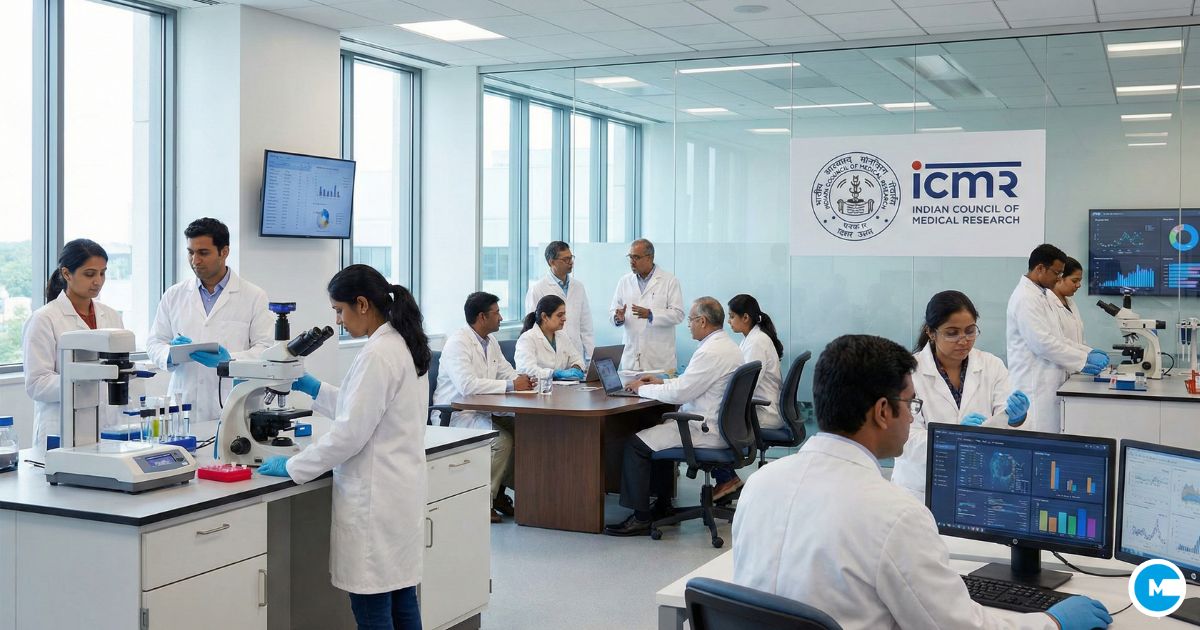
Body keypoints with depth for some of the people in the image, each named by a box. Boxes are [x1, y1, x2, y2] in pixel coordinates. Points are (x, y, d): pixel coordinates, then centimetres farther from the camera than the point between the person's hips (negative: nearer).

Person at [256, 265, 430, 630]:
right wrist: (314, 389, 21)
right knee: (401, 596, 15)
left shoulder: (378, 354, -19)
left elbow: (350, 432, -19)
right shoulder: (404, 345, 11)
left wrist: (292, 467, -9)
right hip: (401, 489, 10)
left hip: (376, 496, -10)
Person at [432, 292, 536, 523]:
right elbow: (467, 385, -30)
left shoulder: (490, 341, 12)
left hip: (479, 412, 9)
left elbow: (507, 372, 15)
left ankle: (499, 491, 3)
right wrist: (511, 385, -28)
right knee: (501, 439, -26)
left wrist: (524, 380, -10)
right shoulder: (458, 342, -17)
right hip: (455, 415, -9)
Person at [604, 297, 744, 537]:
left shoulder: (711, 352, -21)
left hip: (706, 430, -11)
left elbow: (679, 393, -21)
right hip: (719, 425, 11)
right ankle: (662, 505, 30)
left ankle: (640, 518, -5)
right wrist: (661, 382, 16)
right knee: (659, 429, 28)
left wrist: (643, 389, -6)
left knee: (636, 444, -9)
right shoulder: (727, 346, 12)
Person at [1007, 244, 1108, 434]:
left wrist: (1088, 352, 10)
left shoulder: (1039, 295, 17)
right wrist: (1084, 360, -13)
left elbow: (1055, 337, 22)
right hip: (1033, 387, -10)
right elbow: (1042, 343, -20)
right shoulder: (1026, 298, -15)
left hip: (1045, 385, 10)